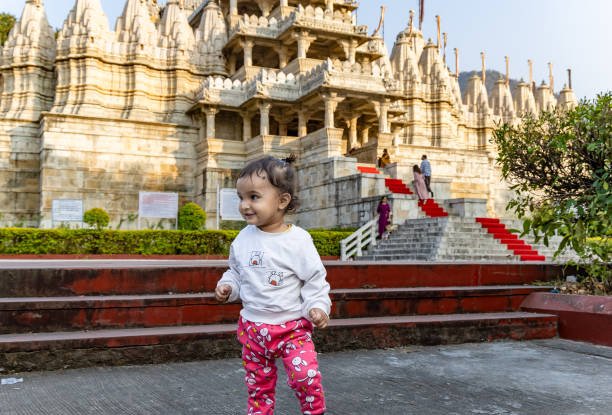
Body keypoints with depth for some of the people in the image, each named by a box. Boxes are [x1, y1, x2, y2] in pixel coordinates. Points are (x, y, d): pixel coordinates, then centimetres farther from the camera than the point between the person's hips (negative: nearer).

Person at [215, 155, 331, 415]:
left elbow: (315, 279, -7)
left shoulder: (298, 240, -14)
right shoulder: (243, 239, -1)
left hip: (292, 326, -4)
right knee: (258, 384, 12)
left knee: (306, 376, -14)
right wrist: (227, 286, -4)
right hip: (253, 327, 4)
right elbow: (235, 272, 14)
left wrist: (317, 306, -19)